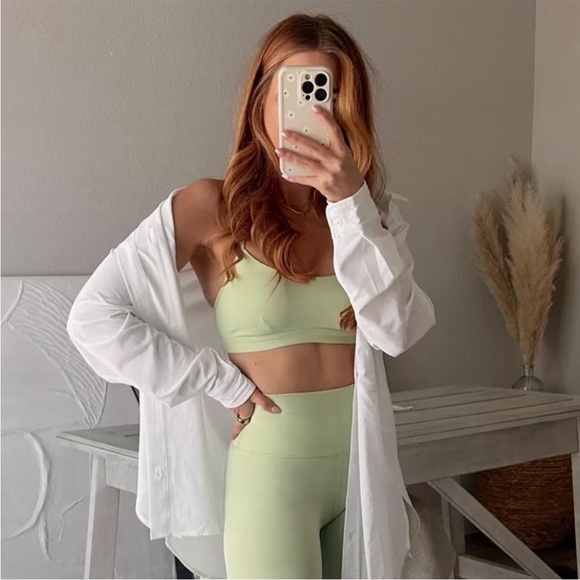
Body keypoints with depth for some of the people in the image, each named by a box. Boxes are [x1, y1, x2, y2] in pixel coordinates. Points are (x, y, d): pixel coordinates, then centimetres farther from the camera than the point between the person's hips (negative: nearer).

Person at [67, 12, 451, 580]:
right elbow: (92, 318, -13)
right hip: (272, 467, -4)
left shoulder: (369, 211, 5)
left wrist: (351, 202, -20)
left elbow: (396, 330, -11)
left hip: (363, 468, 5)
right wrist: (226, 384, -11)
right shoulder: (212, 206, -8)